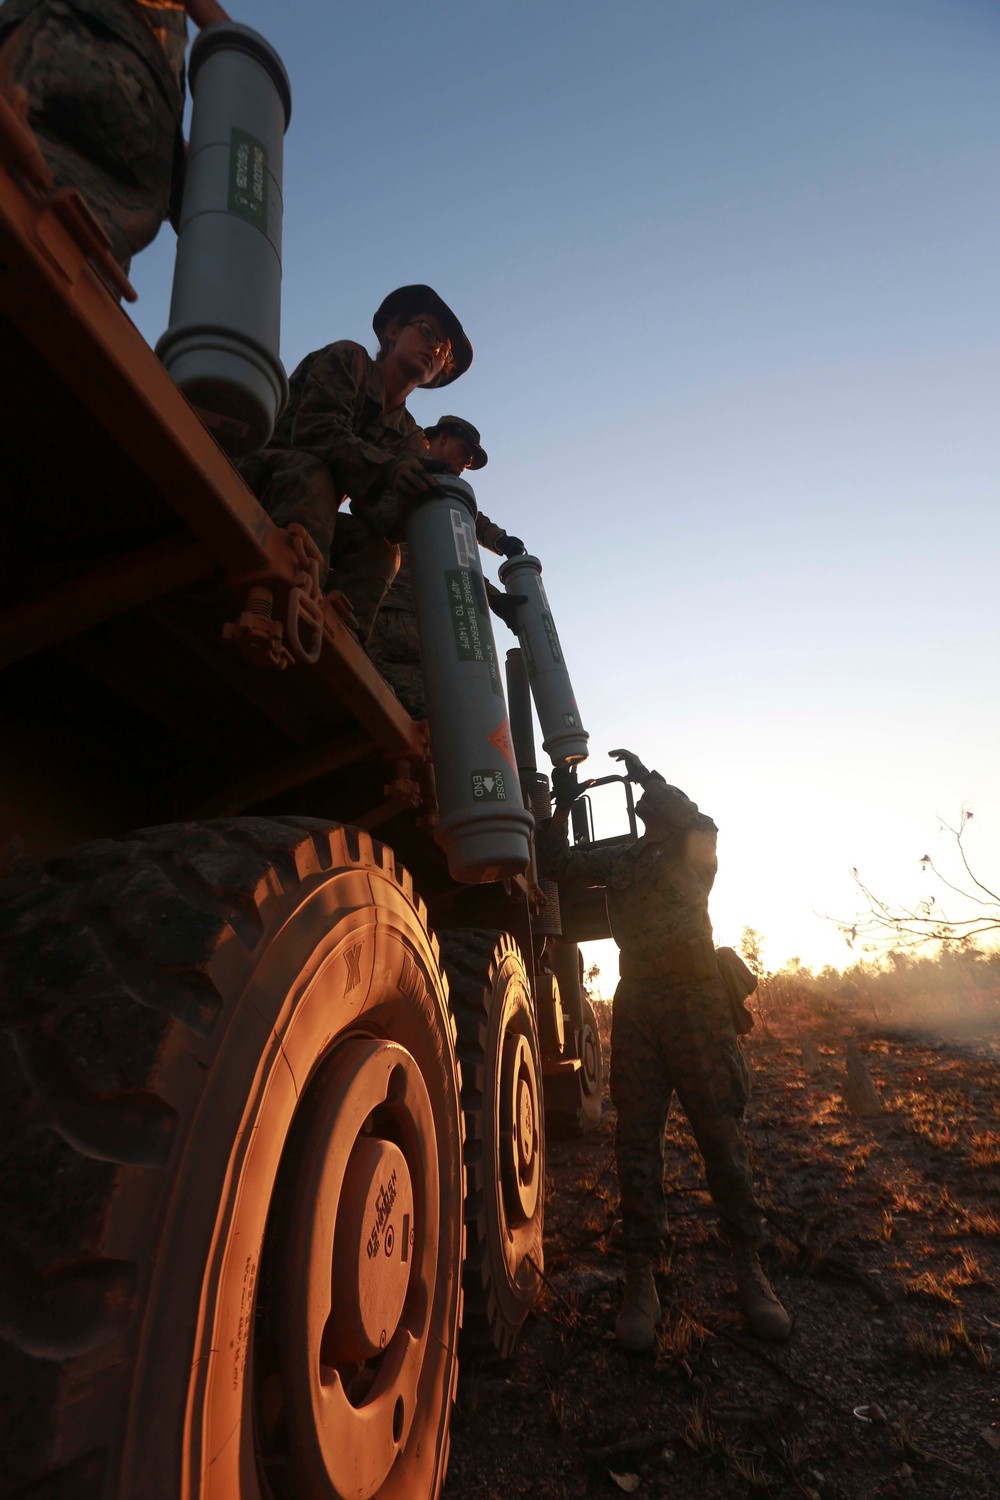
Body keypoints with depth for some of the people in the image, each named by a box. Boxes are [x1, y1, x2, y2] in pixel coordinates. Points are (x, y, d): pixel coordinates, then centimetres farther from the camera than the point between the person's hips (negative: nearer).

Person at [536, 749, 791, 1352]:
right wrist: (563, 802, 5)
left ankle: (750, 1270, 14)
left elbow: (693, 821, -14)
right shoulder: (618, 861, 18)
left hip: (697, 1000, -2)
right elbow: (557, 863, 12)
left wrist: (647, 776, -8)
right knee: (637, 1142, 2)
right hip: (637, 1005, 3)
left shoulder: (695, 850, 9)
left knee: (722, 1134, 0)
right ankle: (641, 1281, 10)